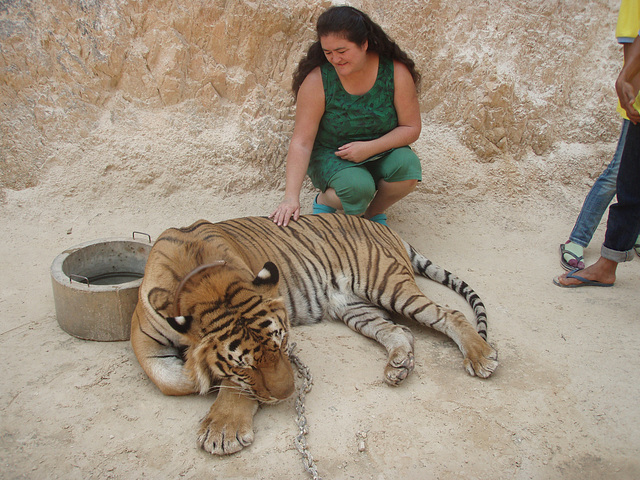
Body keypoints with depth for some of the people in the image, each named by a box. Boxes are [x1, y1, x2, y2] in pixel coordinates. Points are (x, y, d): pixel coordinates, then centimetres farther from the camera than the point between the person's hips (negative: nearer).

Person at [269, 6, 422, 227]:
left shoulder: (396, 72, -14)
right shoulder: (317, 81, -19)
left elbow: (411, 128, -7)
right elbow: (301, 142, -21)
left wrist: (370, 148, -22)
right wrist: (291, 197, -31)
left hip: (380, 152, 3)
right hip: (331, 156, -3)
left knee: (407, 165, -28)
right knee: (358, 188, -33)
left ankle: (375, 212, 1)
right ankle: (324, 201, 3)